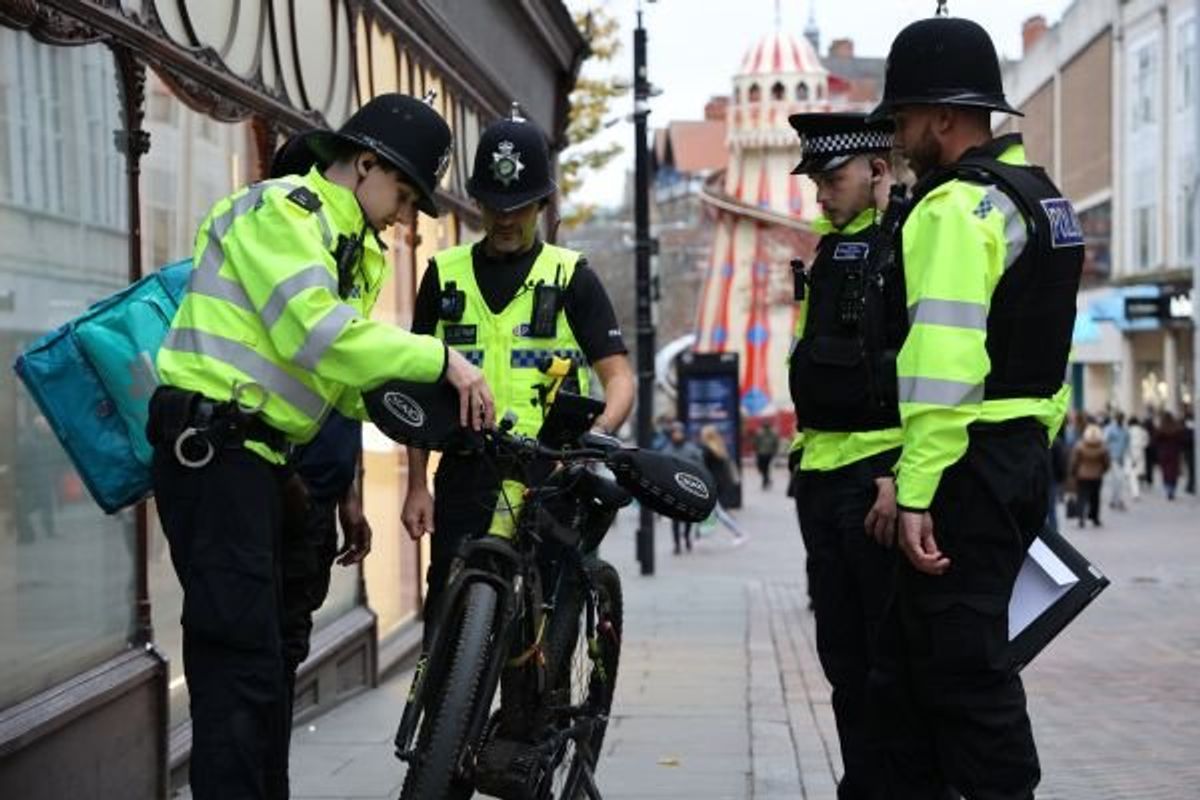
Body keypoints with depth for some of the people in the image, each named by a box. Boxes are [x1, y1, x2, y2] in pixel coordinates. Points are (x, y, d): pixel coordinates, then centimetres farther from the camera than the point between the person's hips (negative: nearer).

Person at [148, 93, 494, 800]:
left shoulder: (357, 252, 21)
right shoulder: (279, 211, -9)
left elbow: (348, 375, 15)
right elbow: (320, 336, -23)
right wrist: (442, 359, -19)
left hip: (258, 458, 10)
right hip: (214, 451, -10)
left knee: (270, 664, 14)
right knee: (243, 665, -12)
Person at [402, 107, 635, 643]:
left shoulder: (571, 278, 5)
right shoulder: (445, 275, 11)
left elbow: (619, 377, -1)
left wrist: (598, 434, -22)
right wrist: (417, 484, 6)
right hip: (465, 474, 1)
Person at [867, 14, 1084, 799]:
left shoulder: (955, 209, -14)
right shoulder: (1041, 198, 16)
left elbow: (943, 363, -22)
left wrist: (916, 492, -24)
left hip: (970, 464, -10)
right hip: (1023, 455, 10)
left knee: (963, 669, -4)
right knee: (914, 660, 16)